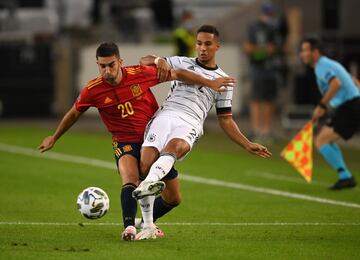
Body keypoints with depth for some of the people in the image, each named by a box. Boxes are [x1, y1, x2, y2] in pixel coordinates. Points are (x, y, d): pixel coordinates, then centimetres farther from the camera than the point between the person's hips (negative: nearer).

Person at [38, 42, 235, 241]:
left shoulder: (140, 74, -17)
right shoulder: (92, 91, -14)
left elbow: (176, 75, -5)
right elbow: (74, 114, 6)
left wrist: (210, 83, -3)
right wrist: (54, 138, 16)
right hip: (125, 142, -2)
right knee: (130, 179, -32)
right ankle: (129, 226, -41)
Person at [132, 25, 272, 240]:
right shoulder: (182, 63, 25)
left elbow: (226, 120, 25)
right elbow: (145, 61, 26)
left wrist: (248, 145, 15)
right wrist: (158, 61, 2)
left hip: (189, 124, 0)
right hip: (165, 115, 0)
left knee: (174, 146, -39)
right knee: (145, 164, -24)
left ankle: (150, 182, -52)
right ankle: (147, 226, -16)